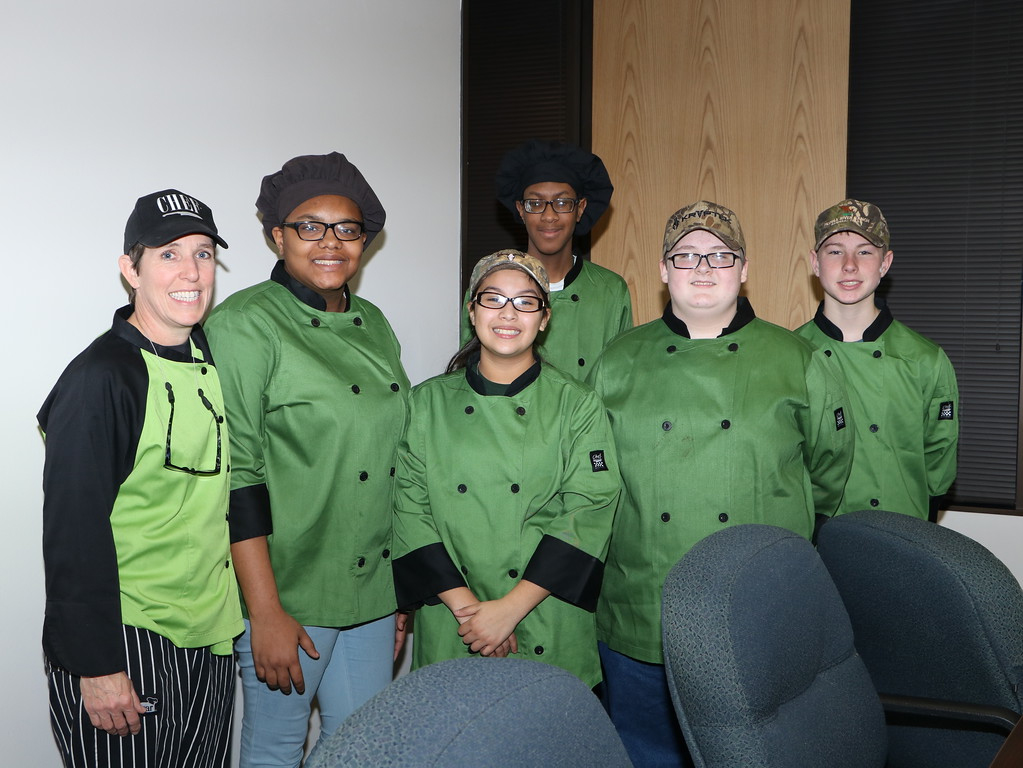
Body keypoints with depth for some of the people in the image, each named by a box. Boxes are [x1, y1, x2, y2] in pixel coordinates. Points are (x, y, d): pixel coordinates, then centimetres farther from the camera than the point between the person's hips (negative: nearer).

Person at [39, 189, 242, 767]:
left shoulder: (215, 360, 7)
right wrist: (96, 666, -17)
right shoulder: (100, 378, -15)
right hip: (125, 642, -7)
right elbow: (73, 534, -16)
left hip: (210, 635, 7)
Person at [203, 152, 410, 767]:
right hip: (290, 593, -6)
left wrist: (402, 589, 13)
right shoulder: (244, 325, -12)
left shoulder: (373, 325, 9)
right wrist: (265, 613, -18)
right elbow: (235, 476, -16)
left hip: (374, 589, 6)